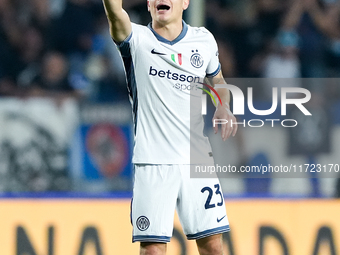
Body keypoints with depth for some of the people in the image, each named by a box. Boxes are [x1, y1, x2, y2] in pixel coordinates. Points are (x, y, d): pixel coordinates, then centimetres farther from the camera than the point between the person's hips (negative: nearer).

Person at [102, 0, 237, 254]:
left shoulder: (204, 40, 7)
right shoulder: (137, 39, -4)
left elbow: (218, 80, 24)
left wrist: (223, 107, 3)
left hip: (198, 159, 3)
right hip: (153, 163, -3)